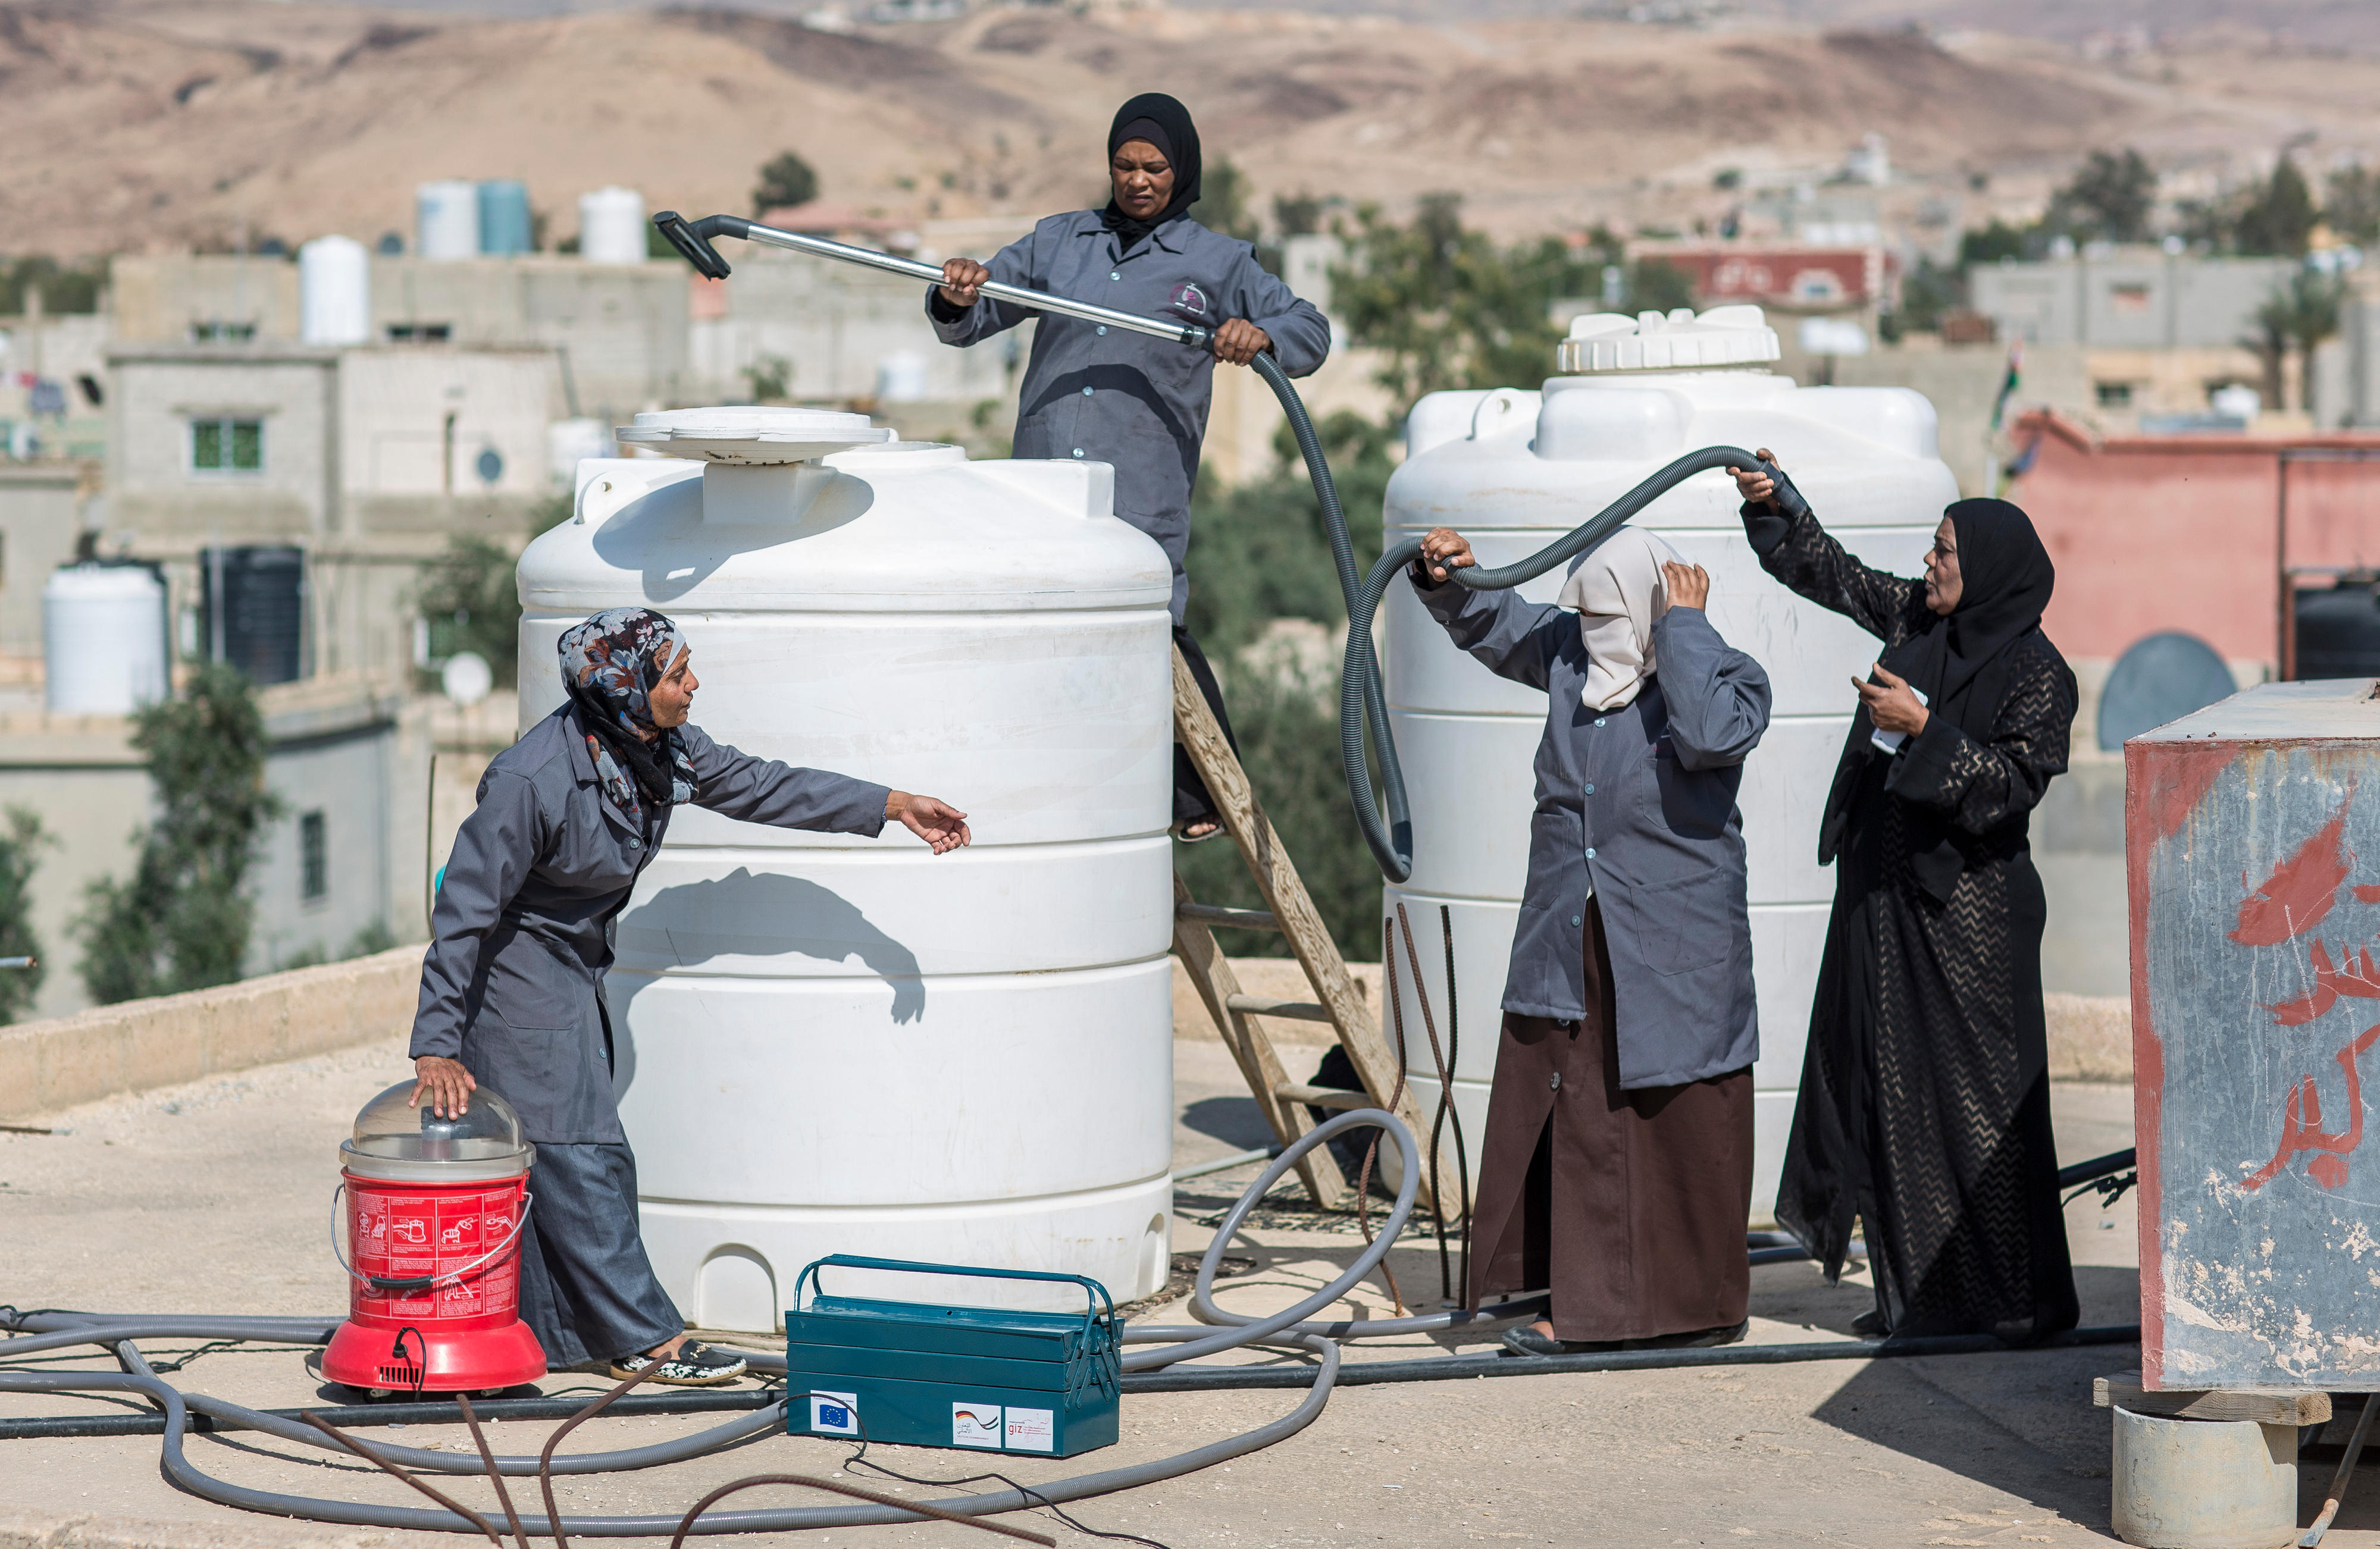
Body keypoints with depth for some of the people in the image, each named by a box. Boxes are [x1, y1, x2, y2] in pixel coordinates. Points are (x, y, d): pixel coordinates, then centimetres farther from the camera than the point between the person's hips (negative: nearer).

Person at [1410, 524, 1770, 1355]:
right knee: (1575, 1121, 7)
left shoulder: (1728, 678, -9)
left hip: (1673, 954, -6)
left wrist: (1682, 627, -22)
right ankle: (1587, 1303, 14)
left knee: (1678, 1123, 2)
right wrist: (1449, 580, 2)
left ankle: (1702, 1304, 14)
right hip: (1570, 945, 6)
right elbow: (1492, 623, 22)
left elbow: (1711, 736, -31)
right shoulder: (1571, 655, 8)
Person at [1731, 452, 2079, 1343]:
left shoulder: (2034, 673, -11)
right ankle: (1918, 1294, 15)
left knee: (1978, 1097, -5)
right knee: (1890, 1089, 9)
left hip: (1967, 909, -8)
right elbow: (1834, 576, 19)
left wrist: (1926, 730, -23)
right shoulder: (1917, 621, 9)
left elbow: (2015, 782, -18)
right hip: (1885, 895, 8)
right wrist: (1777, 506, 9)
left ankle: (2021, 1298, 3)